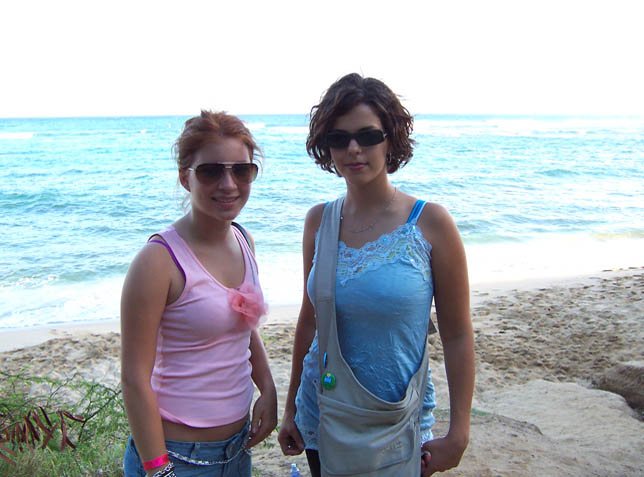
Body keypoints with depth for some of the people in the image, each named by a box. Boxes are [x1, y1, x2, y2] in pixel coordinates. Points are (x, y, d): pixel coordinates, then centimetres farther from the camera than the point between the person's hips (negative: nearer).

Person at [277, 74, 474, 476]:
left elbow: (457, 336, -9)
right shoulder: (319, 221, -2)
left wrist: (458, 433, -8)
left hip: (399, 430, -3)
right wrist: (290, 408, 11)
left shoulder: (430, 223, -13)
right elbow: (310, 318, 6)